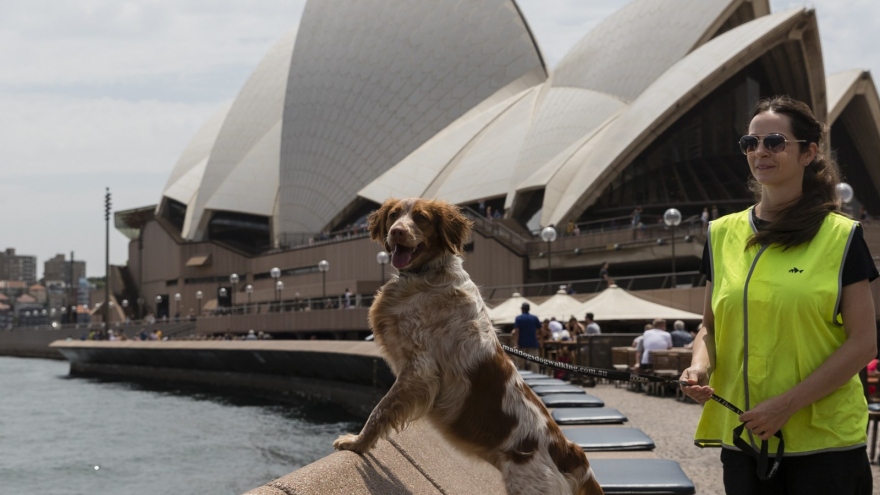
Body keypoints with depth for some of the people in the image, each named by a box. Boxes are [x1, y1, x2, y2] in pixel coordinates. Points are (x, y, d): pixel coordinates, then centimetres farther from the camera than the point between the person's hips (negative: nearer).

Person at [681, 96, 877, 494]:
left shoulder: (841, 236, -4)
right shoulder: (722, 234, 7)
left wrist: (787, 404, -15)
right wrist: (700, 366, -8)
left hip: (825, 442, -3)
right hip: (743, 438, 3)